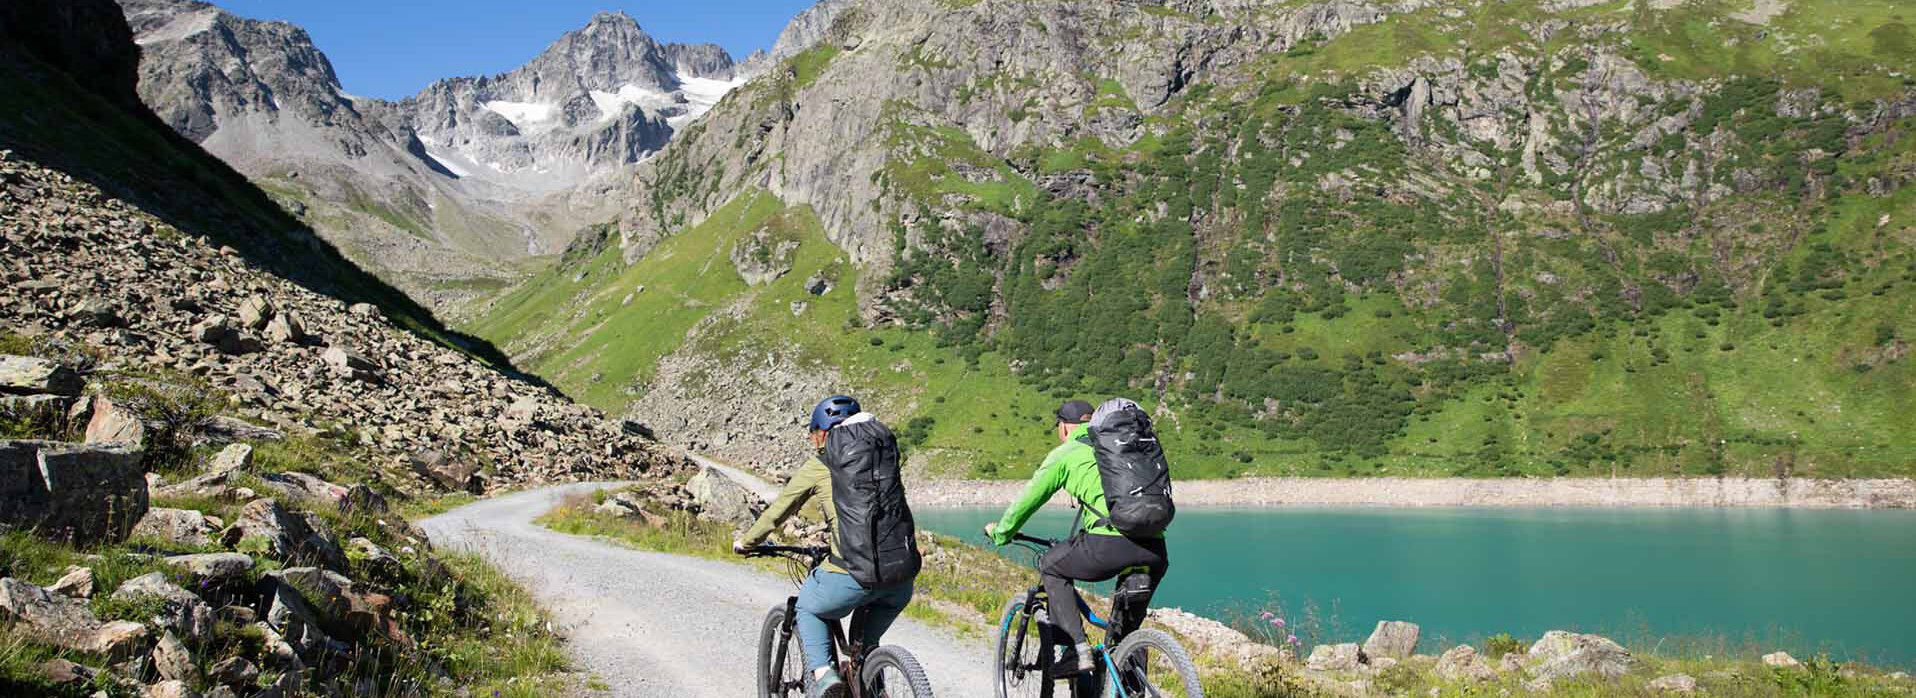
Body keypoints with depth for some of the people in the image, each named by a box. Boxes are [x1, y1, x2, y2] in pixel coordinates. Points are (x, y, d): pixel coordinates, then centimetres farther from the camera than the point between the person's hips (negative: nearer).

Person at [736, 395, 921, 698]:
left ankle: (822, 672, 5)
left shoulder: (817, 467, 7)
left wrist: (745, 542, 34)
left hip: (854, 576, -4)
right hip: (903, 575, 4)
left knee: (807, 608, 26)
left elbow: (777, 512, 16)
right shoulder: (885, 449, 17)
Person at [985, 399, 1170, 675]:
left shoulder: (1064, 454, 13)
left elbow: (1028, 500, 17)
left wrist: (1001, 533, 35)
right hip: (1156, 551, 6)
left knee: (1051, 566, 19)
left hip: (1110, 545, -6)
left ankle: (1078, 650, 7)